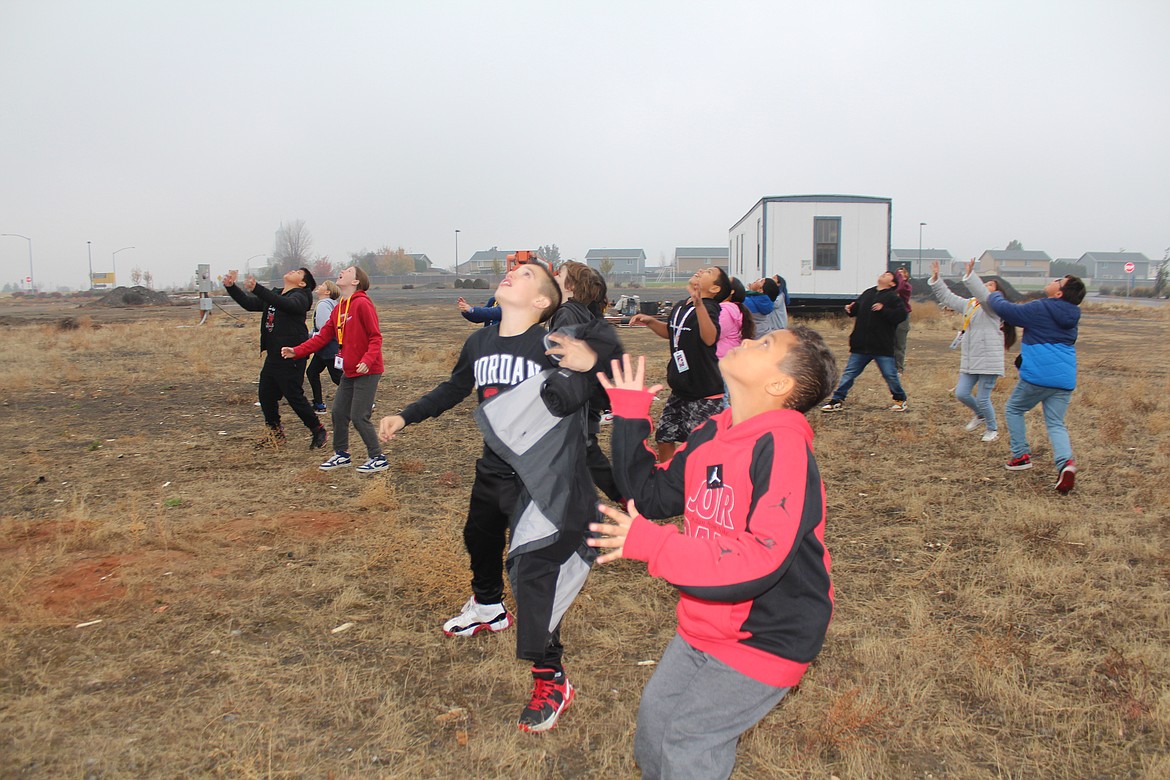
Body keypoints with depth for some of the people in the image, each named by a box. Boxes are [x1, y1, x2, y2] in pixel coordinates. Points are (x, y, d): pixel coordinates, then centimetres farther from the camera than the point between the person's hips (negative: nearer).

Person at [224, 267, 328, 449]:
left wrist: (256, 288, -41)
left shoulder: (300, 297, -9)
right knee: (265, 395, 11)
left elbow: (286, 304, -31)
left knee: (294, 397, -5)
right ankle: (276, 432, 30)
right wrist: (231, 287, 0)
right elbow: (250, 303, 15)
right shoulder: (273, 296, 18)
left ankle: (319, 432, 11)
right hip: (273, 357, 8)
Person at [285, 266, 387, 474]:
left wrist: (367, 360, -30)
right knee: (339, 413, 13)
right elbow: (323, 336, 13)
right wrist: (297, 351, 5)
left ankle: (378, 459, 8)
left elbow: (376, 337, -17)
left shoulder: (363, 304, -14)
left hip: (367, 371, -8)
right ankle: (341, 454, 29)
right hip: (349, 371, 8)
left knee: (359, 417, -6)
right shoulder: (338, 308, 12)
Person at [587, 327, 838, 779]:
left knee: (687, 739, 0)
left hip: (766, 636, -7)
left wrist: (650, 543, -29)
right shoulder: (711, 435, -2)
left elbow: (760, 559, -32)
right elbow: (651, 496, 7)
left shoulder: (782, 445, -26)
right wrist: (630, 414, 1)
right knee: (654, 713, 17)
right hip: (705, 624, 7)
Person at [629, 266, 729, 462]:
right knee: (664, 439, 16)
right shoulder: (680, 306, 6)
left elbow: (710, 338, -38)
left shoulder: (708, 308, -18)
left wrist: (699, 305, -51)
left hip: (705, 396, -8)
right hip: (679, 391, 8)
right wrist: (650, 321, 10)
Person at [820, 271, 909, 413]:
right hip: (861, 346, 5)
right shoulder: (867, 293, 11)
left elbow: (901, 315, -16)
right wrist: (850, 309, -1)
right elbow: (857, 309, 21)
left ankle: (901, 400, 24)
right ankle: (837, 401, 11)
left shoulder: (893, 297, -5)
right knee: (849, 373, 6)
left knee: (890, 374, 3)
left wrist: (883, 309, -23)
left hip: (882, 347, -5)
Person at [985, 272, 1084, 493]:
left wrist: (994, 296, 15)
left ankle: (1021, 456, 14)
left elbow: (1003, 309, -5)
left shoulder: (1038, 309, -8)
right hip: (1065, 379, 6)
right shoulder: (1070, 316, 14)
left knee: (1013, 409, 18)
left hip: (1037, 376, -6)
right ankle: (1065, 462, -17)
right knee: (1056, 423, 9)